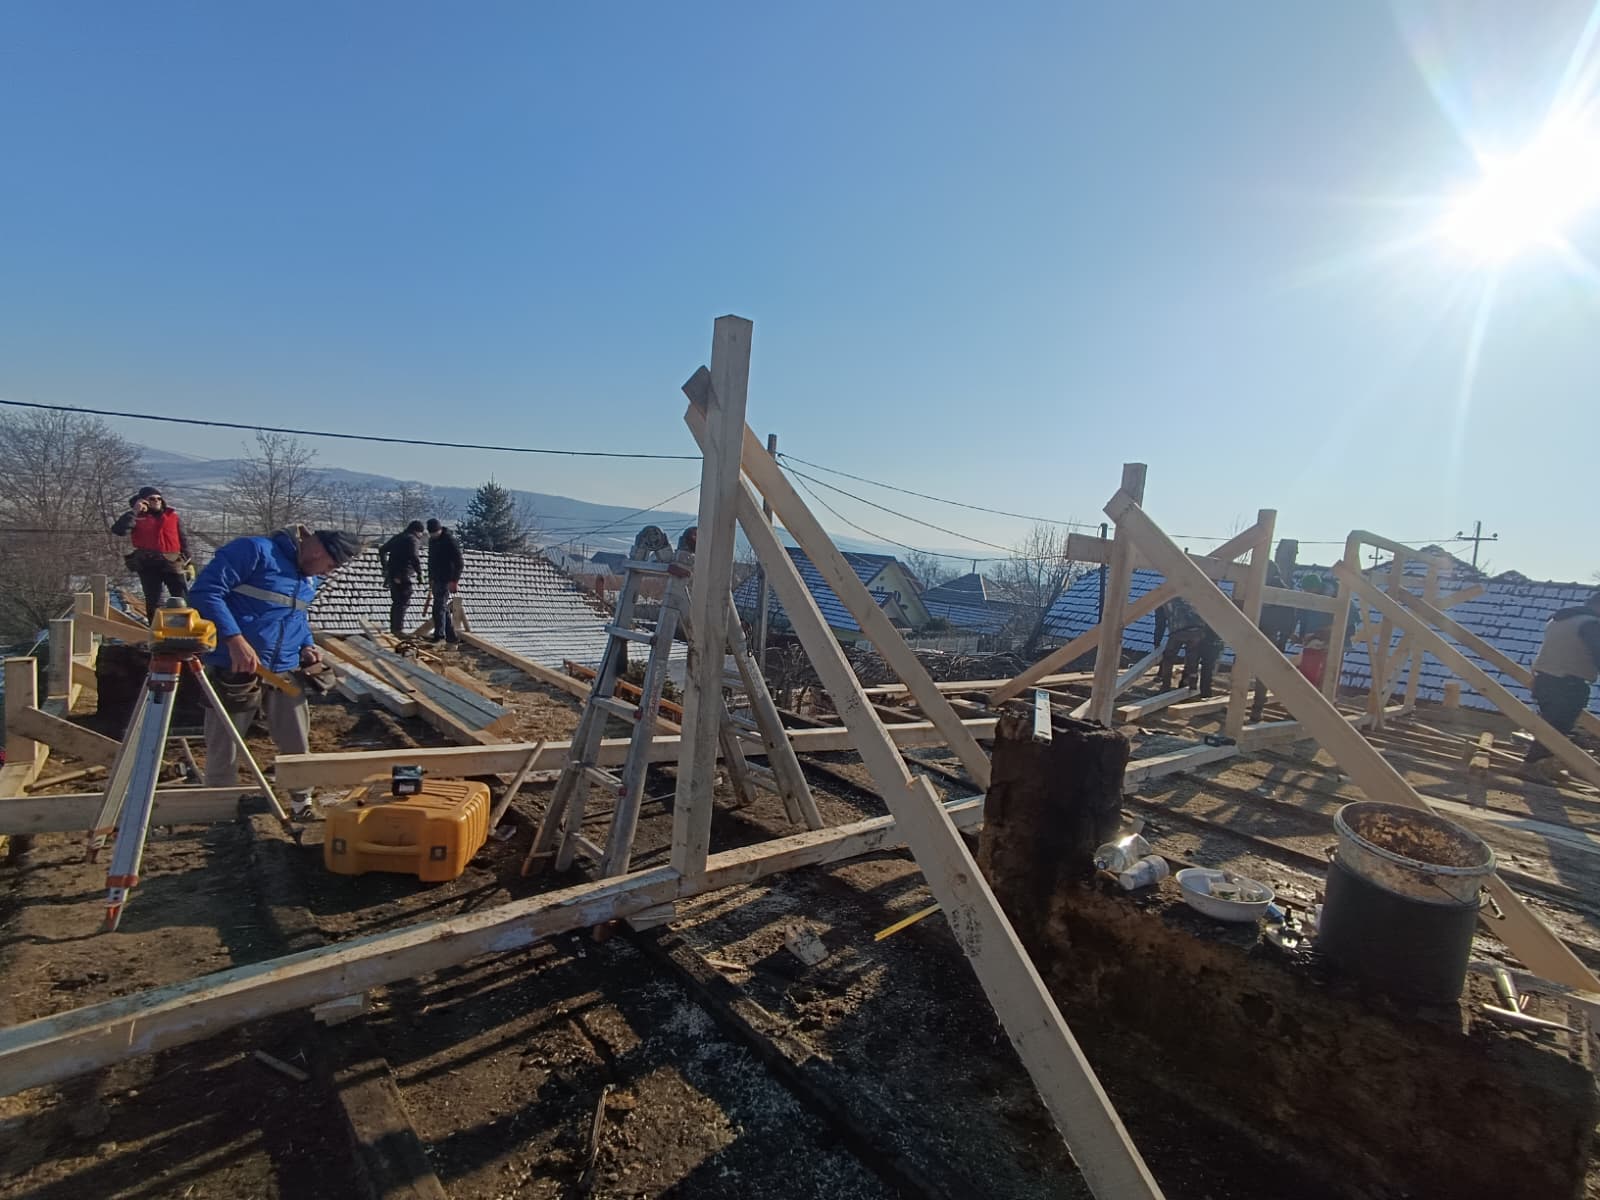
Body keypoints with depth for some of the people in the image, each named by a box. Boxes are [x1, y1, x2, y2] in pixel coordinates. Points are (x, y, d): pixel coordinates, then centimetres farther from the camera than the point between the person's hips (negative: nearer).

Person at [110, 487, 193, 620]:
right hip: (148, 564, -1)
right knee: (153, 601, 5)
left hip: (173, 563, 1)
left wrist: (189, 563, 10)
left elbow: (184, 540, 15)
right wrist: (134, 511, -11)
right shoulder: (137, 518, 6)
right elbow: (117, 531, -11)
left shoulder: (172, 515, 13)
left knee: (183, 599, -4)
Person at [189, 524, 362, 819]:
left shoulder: (311, 579, 12)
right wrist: (235, 640, -28)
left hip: (285, 672, 7)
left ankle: (303, 805, 32)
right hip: (235, 670, -6)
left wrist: (306, 645, 7)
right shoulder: (255, 551, -13)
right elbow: (205, 591, -20)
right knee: (223, 754, 9)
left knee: (297, 747, 14)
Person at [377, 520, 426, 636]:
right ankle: (398, 629, -10)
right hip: (403, 575, -8)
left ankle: (393, 628, 22)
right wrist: (419, 573, -14)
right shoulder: (413, 540, -8)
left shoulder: (397, 537, 17)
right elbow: (414, 557, -22)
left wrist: (385, 567, 28)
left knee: (396, 602, 17)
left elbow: (382, 550, 22)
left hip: (392, 573, 8)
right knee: (404, 602, -6)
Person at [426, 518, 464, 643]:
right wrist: (430, 578, 19)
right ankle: (451, 636, 18)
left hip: (446, 581, -9)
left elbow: (459, 561, -16)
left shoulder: (449, 540, -14)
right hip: (436, 580, 9)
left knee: (439, 607, -10)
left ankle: (439, 634, -4)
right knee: (443, 608, 11)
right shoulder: (432, 540, 11)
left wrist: (454, 581, -18)